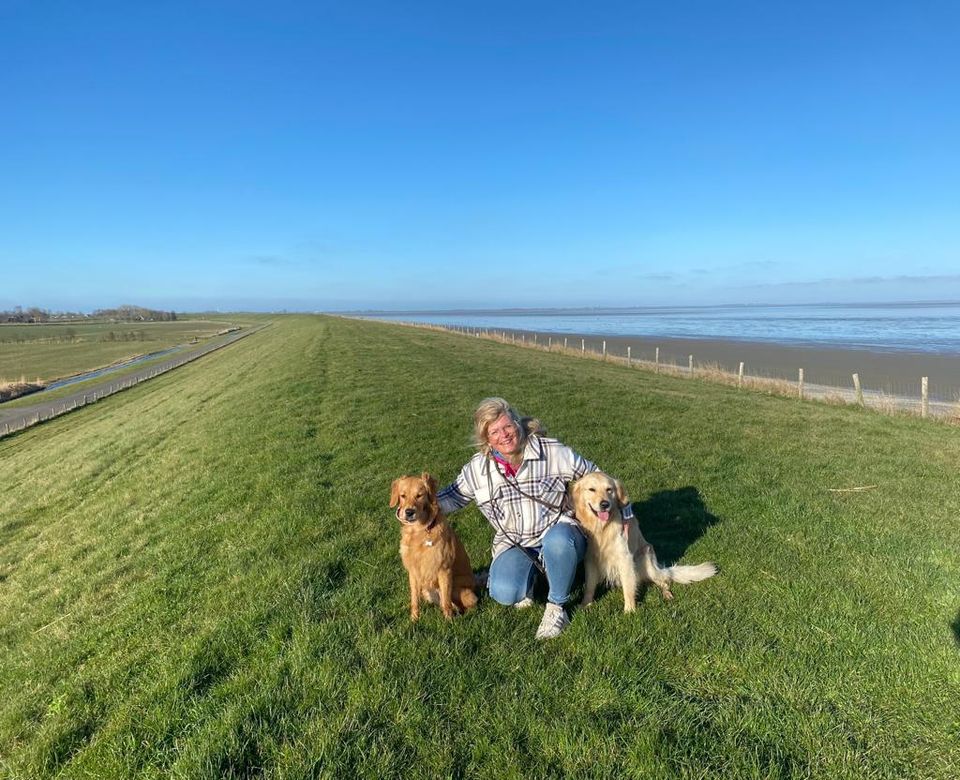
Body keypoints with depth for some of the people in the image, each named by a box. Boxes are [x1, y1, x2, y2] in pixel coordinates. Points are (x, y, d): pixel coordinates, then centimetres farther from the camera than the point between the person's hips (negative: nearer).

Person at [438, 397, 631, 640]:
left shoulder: (553, 452, -11)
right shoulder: (477, 468, -3)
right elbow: (454, 496, 11)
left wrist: (623, 513, 4)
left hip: (559, 533, -2)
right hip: (515, 545, 2)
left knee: (557, 539, -39)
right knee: (504, 593, -26)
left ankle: (556, 607, -12)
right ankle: (528, 575, 12)